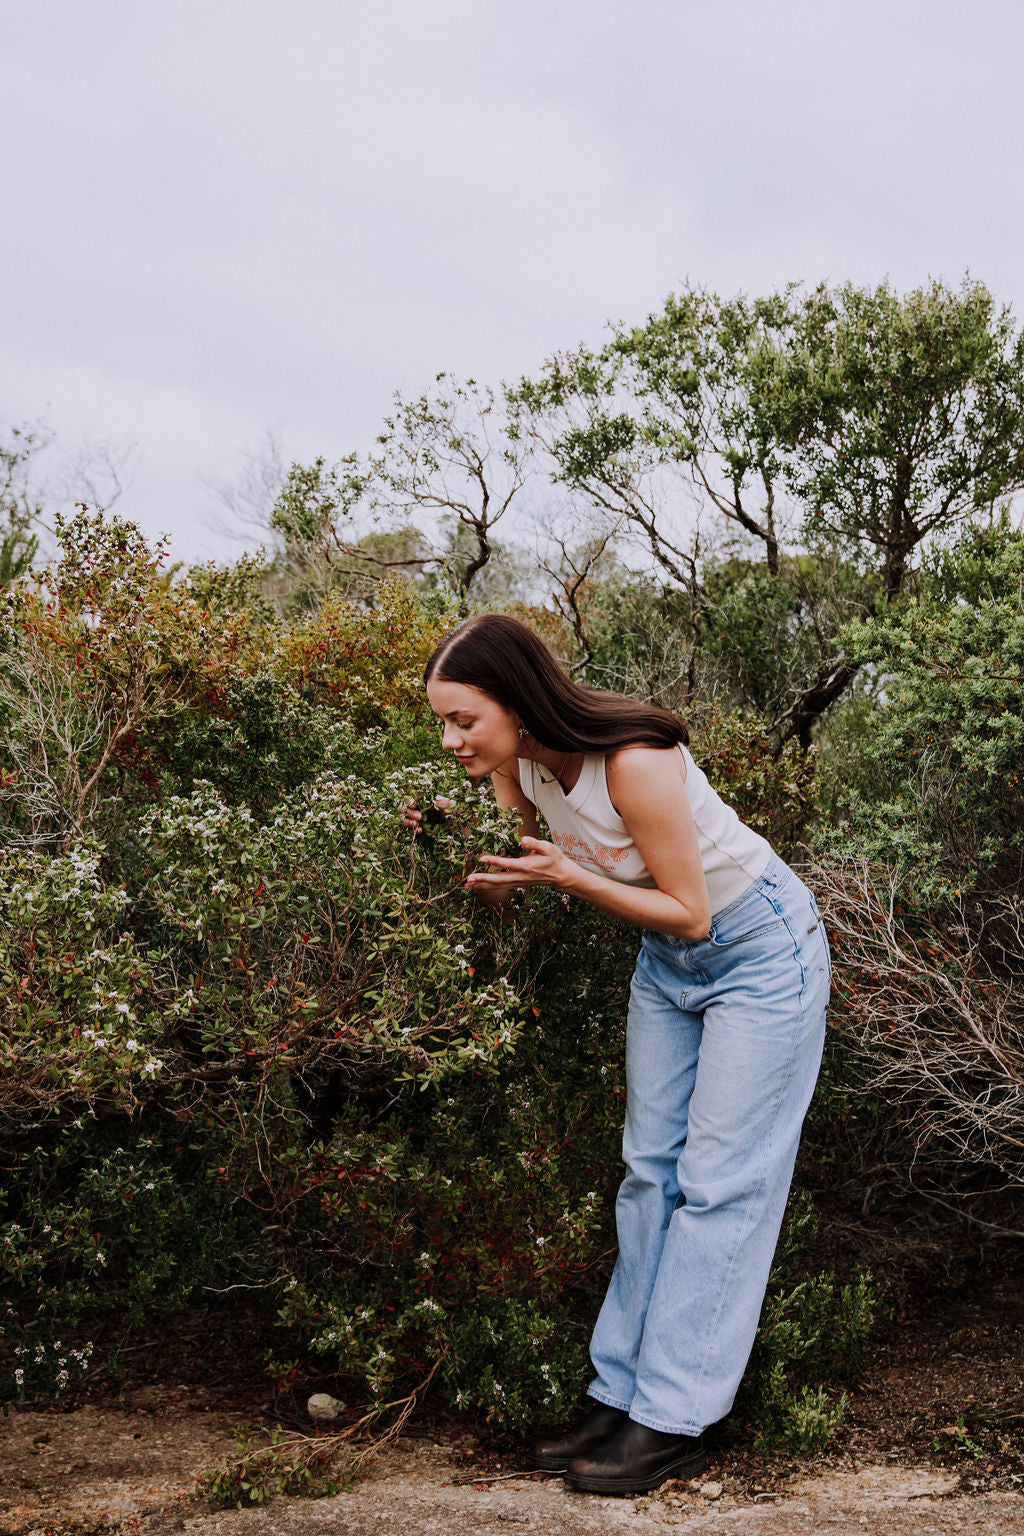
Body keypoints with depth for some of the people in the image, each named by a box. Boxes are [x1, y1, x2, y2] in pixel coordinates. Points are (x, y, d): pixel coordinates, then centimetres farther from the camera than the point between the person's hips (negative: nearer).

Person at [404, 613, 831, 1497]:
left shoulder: (635, 763, -33)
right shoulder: (515, 764, -11)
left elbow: (689, 912, -24)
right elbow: (504, 889, 3)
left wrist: (567, 875, -31)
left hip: (761, 949, -7)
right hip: (669, 961, 7)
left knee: (720, 1182, -4)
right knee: (650, 1169, 8)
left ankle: (673, 1423, 2)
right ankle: (622, 1396, 15)